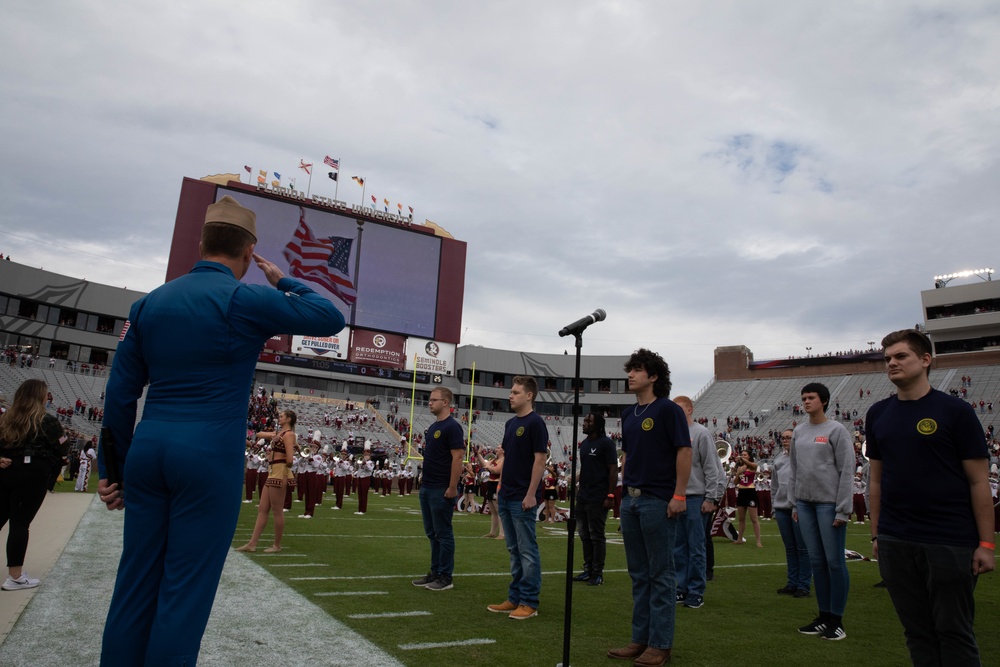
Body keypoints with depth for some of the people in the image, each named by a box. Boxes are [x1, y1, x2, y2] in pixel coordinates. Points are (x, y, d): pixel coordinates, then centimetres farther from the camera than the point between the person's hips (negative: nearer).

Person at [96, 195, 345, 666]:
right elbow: (331, 320, -1)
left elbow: (120, 393, 11)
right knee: (186, 590, 3)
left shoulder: (151, 301, 10)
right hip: (212, 456, -6)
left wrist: (112, 468, 17)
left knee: (135, 583, 14)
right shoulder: (247, 300, -8)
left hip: (148, 450, 6)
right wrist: (284, 281, 11)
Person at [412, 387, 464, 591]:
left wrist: (452, 487, -20)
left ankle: (445, 577, 9)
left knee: (443, 534, 0)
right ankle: (435, 572, 23)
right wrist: (424, 484, 17)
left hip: (442, 490, -9)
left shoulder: (452, 427, -13)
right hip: (427, 488, 9)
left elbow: (457, 458, -18)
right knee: (432, 533, 14)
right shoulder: (432, 427, 14)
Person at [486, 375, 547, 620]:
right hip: (506, 496, 9)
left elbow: (539, 460, -16)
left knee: (527, 550, -1)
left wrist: (531, 494, -19)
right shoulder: (510, 423, 14)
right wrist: (501, 486, 15)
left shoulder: (535, 423, -12)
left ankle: (529, 602, 8)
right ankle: (515, 597, 22)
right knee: (514, 550, 14)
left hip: (523, 498, -9)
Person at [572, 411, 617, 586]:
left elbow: (613, 470, -12)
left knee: (597, 536, -1)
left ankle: (598, 573, 8)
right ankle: (588, 570, 22)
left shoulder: (605, 443, -9)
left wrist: (610, 496, -16)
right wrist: (579, 490, 14)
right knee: (585, 536, 13)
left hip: (597, 499, -8)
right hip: (582, 497, 8)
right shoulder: (584, 443, 15)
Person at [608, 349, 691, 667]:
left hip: (659, 501, -7)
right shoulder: (628, 414, 13)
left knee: (660, 574, 2)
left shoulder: (668, 409, -8)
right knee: (638, 574, 13)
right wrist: (624, 490, 14)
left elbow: (684, 451, -12)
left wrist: (679, 495, -16)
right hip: (631, 500, 8)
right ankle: (640, 638, 23)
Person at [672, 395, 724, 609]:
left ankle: (696, 592, 11)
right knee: (678, 547, 11)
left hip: (695, 499, -6)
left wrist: (710, 498, -11)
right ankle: (681, 588, 21)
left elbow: (712, 468, -8)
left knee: (696, 547, 1)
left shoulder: (701, 433, -7)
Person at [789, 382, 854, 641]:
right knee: (816, 560, 11)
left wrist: (843, 510, -12)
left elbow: (847, 472, -9)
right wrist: (794, 503, 12)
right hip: (805, 503, 6)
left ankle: (836, 619, 11)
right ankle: (824, 615, 21)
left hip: (829, 503, -6)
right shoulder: (798, 432, 12)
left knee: (835, 561, 0)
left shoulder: (836, 431, -6)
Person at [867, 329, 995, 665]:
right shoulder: (878, 414, 8)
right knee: (917, 632, 12)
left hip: (951, 542, -4)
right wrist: (876, 534, 9)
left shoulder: (955, 410, -4)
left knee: (954, 632, 6)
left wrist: (986, 543, -9)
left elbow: (979, 481, -5)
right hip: (895, 543, 4)